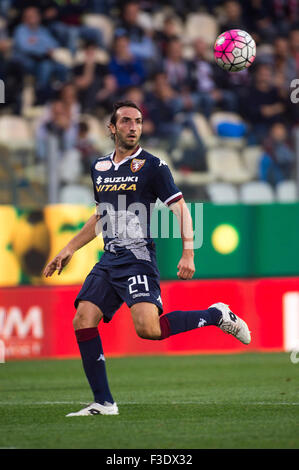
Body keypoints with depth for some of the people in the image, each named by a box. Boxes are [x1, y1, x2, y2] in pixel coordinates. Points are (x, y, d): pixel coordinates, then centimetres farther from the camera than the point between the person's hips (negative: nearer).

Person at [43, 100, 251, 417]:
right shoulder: (99, 168, 16)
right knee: (83, 321, -8)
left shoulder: (152, 166, -3)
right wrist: (69, 250, 26)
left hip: (138, 257, -6)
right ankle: (103, 403, 0)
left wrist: (188, 253, -17)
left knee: (147, 328, -23)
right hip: (109, 260, 6)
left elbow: (181, 210, -4)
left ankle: (217, 315, -1)